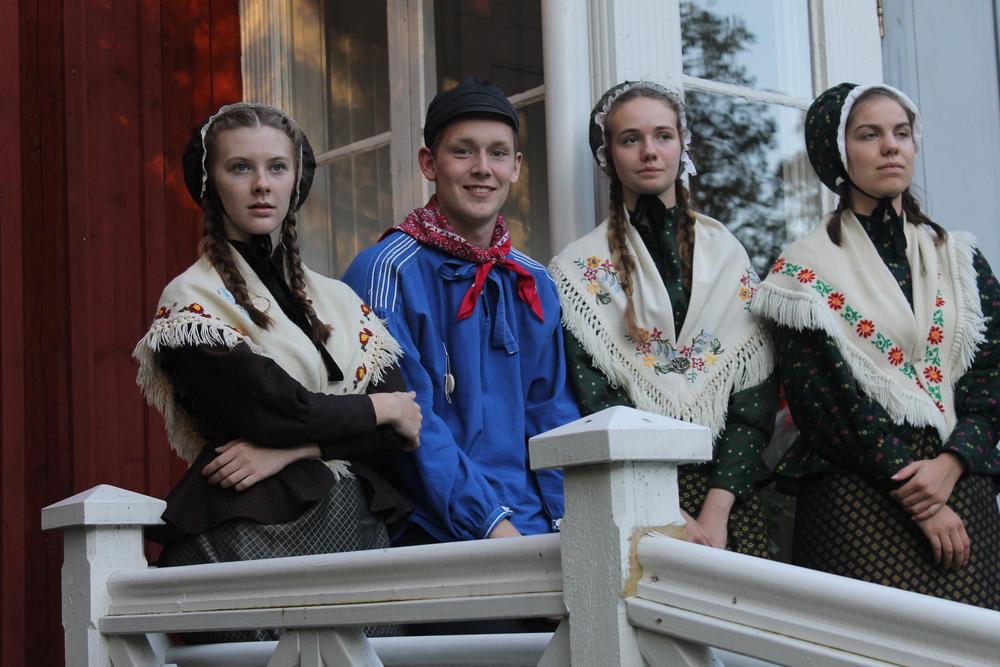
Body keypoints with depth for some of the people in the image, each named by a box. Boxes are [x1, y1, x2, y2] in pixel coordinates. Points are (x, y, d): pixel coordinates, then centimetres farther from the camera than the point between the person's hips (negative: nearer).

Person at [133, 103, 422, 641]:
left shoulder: (339, 301, 17)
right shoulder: (189, 302, 2)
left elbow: (402, 426, 6)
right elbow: (272, 407, -11)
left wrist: (290, 449, -8)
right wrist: (379, 409, 3)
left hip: (355, 526, 4)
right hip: (247, 533, -4)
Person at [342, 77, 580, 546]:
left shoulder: (534, 286, 17)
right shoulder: (385, 273, -3)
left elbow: (552, 415, 14)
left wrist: (572, 520, -3)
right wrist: (490, 525, -16)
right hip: (437, 537, -5)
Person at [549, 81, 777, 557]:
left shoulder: (728, 254, 10)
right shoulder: (580, 269, 4)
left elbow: (755, 394, 3)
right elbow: (594, 402, -5)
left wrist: (715, 510, -9)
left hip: (728, 491, 2)